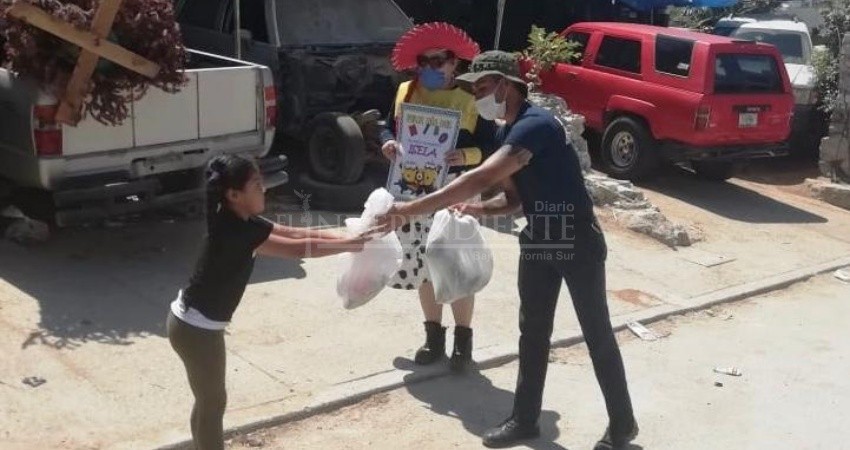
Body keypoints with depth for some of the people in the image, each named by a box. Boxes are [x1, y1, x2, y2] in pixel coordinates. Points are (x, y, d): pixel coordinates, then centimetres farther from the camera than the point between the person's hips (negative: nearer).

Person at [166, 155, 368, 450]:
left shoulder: (244, 223, 3)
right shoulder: (232, 230, -26)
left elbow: (295, 233, 2)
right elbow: (298, 248, -27)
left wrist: (352, 238, -7)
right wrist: (351, 245, -21)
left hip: (195, 323, 9)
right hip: (195, 328, -9)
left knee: (207, 400, 21)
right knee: (213, 403, 4)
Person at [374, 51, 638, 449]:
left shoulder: (536, 125, -24)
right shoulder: (506, 134, 7)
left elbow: (481, 179, -35)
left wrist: (411, 209, -37)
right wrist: (480, 209, -8)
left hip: (577, 242, -9)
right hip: (536, 242, 9)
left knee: (597, 334, 4)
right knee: (532, 332, 14)